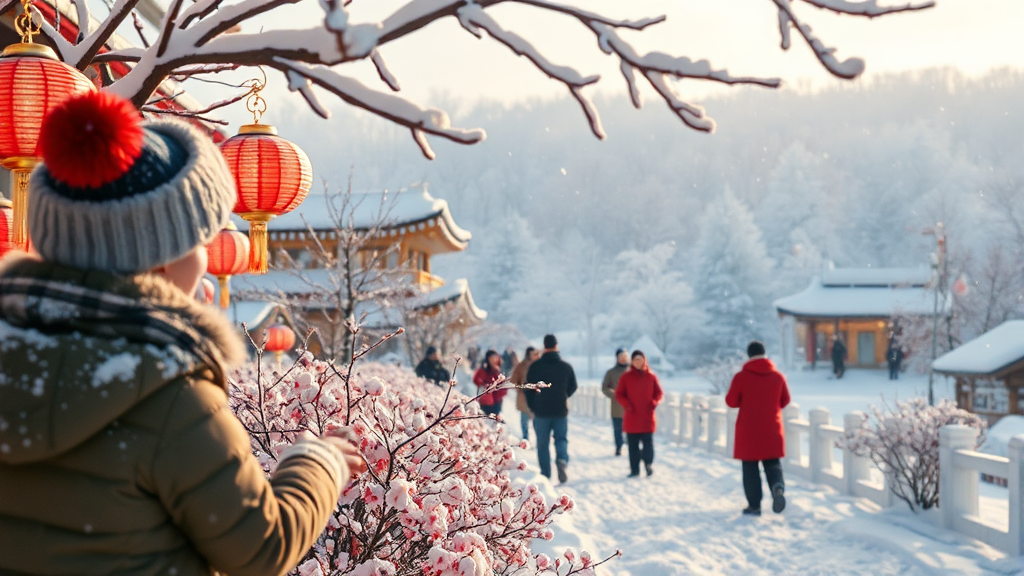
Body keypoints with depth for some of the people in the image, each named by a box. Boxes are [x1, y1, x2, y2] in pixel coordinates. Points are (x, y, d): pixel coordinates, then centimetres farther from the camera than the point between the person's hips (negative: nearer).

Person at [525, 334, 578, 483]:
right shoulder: (566, 366, -1)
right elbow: (573, 387, 9)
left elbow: (528, 389, -2)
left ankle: (545, 475, 5)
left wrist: (532, 407, 12)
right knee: (561, 439, 10)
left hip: (541, 411, -1)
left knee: (543, 443, 8)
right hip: (561, 410, 1)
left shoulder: (535, 366, -5)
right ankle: (562, 461, -19)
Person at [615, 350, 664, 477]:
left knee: (648, 443, -6)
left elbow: (659, 393, 11)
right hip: (631, 418, 0)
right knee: (633, 445, 3)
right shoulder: (626, 376, 3)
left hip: (647, 418, 0)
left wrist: (654, 402, -9)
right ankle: (634, 470, 9)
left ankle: (649, 463, 14)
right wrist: (626, 404, -12)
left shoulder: (651, 377, 4)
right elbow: (619, 394, 5)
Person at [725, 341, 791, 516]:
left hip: (748, 431, -2)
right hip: (772, 431, 2)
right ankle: (778, 487, -19)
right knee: (773, 464, 10)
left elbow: (731, 401, -4)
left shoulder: (741, 377, -10)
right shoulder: (778, 376, -1)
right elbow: (785, 400, 9)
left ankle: (754, 505, 5)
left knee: (750, 467, 7)